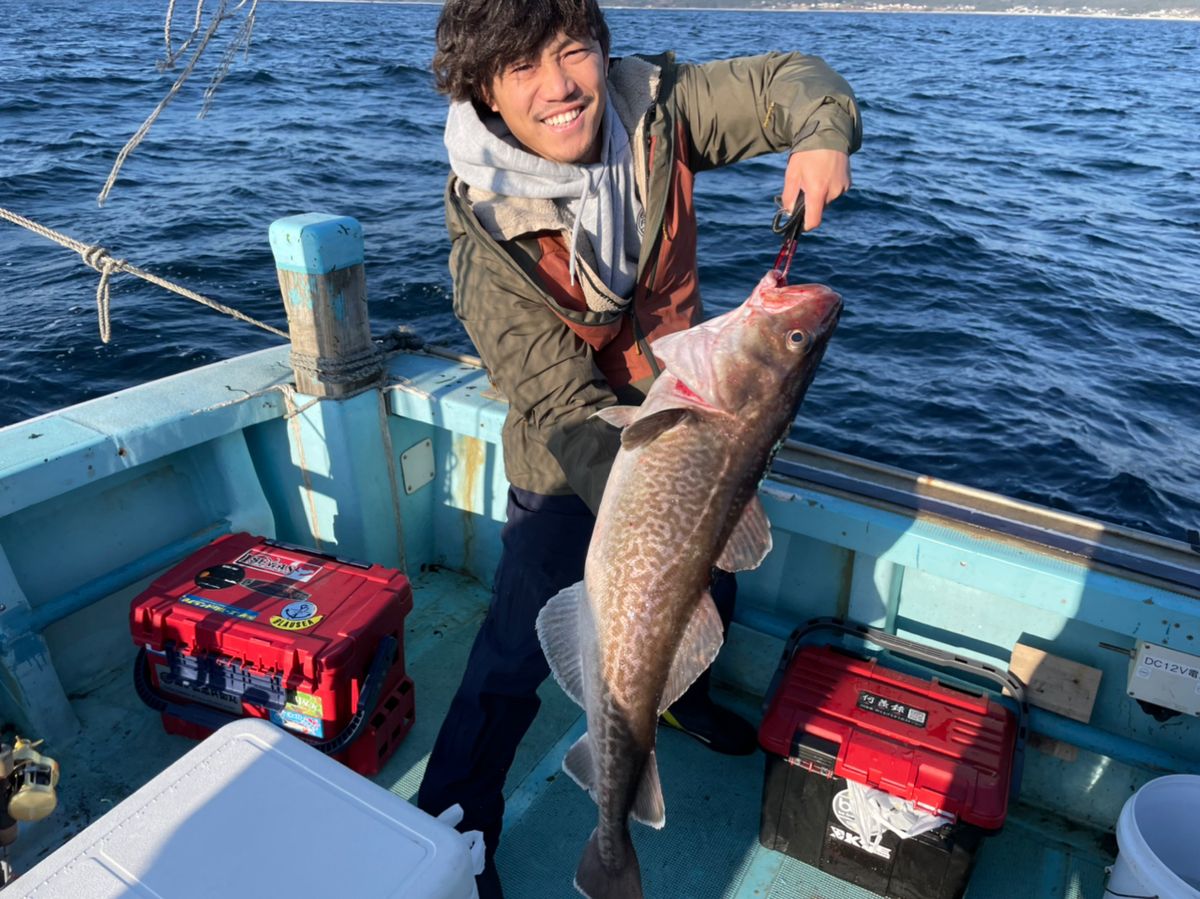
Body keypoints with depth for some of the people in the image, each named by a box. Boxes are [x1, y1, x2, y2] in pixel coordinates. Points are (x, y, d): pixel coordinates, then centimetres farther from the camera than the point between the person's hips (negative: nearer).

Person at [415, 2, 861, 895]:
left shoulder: (650, 105, -15)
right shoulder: (488, 235, -25)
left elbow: (791, 79, -2)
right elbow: (563, 403, -27)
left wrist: (822, 135, -25)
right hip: (573, 463, -4)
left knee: (709, 594, 25)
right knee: (515, 654, -2)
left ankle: (678, 694, 61)